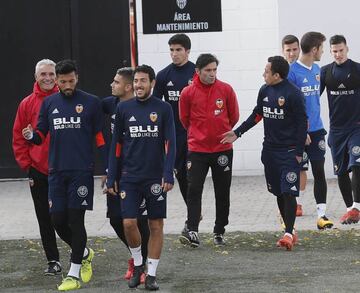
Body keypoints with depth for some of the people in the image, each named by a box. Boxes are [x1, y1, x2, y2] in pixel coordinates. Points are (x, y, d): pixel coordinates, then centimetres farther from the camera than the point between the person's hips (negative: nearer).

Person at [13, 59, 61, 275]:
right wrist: (26, 163, 0)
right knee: (45, 219, 7)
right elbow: (19, 137, 6)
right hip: (38, 170, 2)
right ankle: (53, 260, 16)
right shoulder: (28, 104, 2)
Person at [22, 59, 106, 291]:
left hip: (82, 171, -4)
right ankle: (84, 253, 30)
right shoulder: (49, 103, 9)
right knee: (58, 220, 3)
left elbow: (101, 137, 2)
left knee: (76, 219, -6)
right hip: (57, 171, 4)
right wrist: (31, 136, -9)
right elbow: (42, 135, 14)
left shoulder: (91, 103, -1)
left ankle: (74, 274, 2)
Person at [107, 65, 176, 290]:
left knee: (156, 225, 2)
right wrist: (111, 177, 4)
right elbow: (116, 144, 8)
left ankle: (152, 274, 10)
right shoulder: (124, 108, 4)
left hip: (155, 177, -1)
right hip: (130, 177, 1)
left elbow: (170, 143, -3)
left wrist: (168, 175, -13)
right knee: (129, 223, -7)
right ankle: (138, 264, 17)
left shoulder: (163, 109, -1)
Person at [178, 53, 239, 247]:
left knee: (222, 193, 8)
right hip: (197, 150, -1)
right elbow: (184, 119, 7)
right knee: (193, 190, -11)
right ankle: (192, 232, -15)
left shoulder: (226, 90, -4)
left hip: (223, 149, 1)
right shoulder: (188, 93, -6)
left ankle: (219, 232, 19)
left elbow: (234, 116, 8)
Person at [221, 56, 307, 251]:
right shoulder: (265, 91, 7)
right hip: (270, 150, 7)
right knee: (278, 192, 9)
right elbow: (256, 115, 18)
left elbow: (302, 123, -12)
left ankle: (288, 234, -10)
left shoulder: (293, 94, -13)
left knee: (288, 192, -10)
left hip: (289, 152, -7)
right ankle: (290, 232, 17)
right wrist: (237, 133, 13)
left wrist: (299, 152, -14)